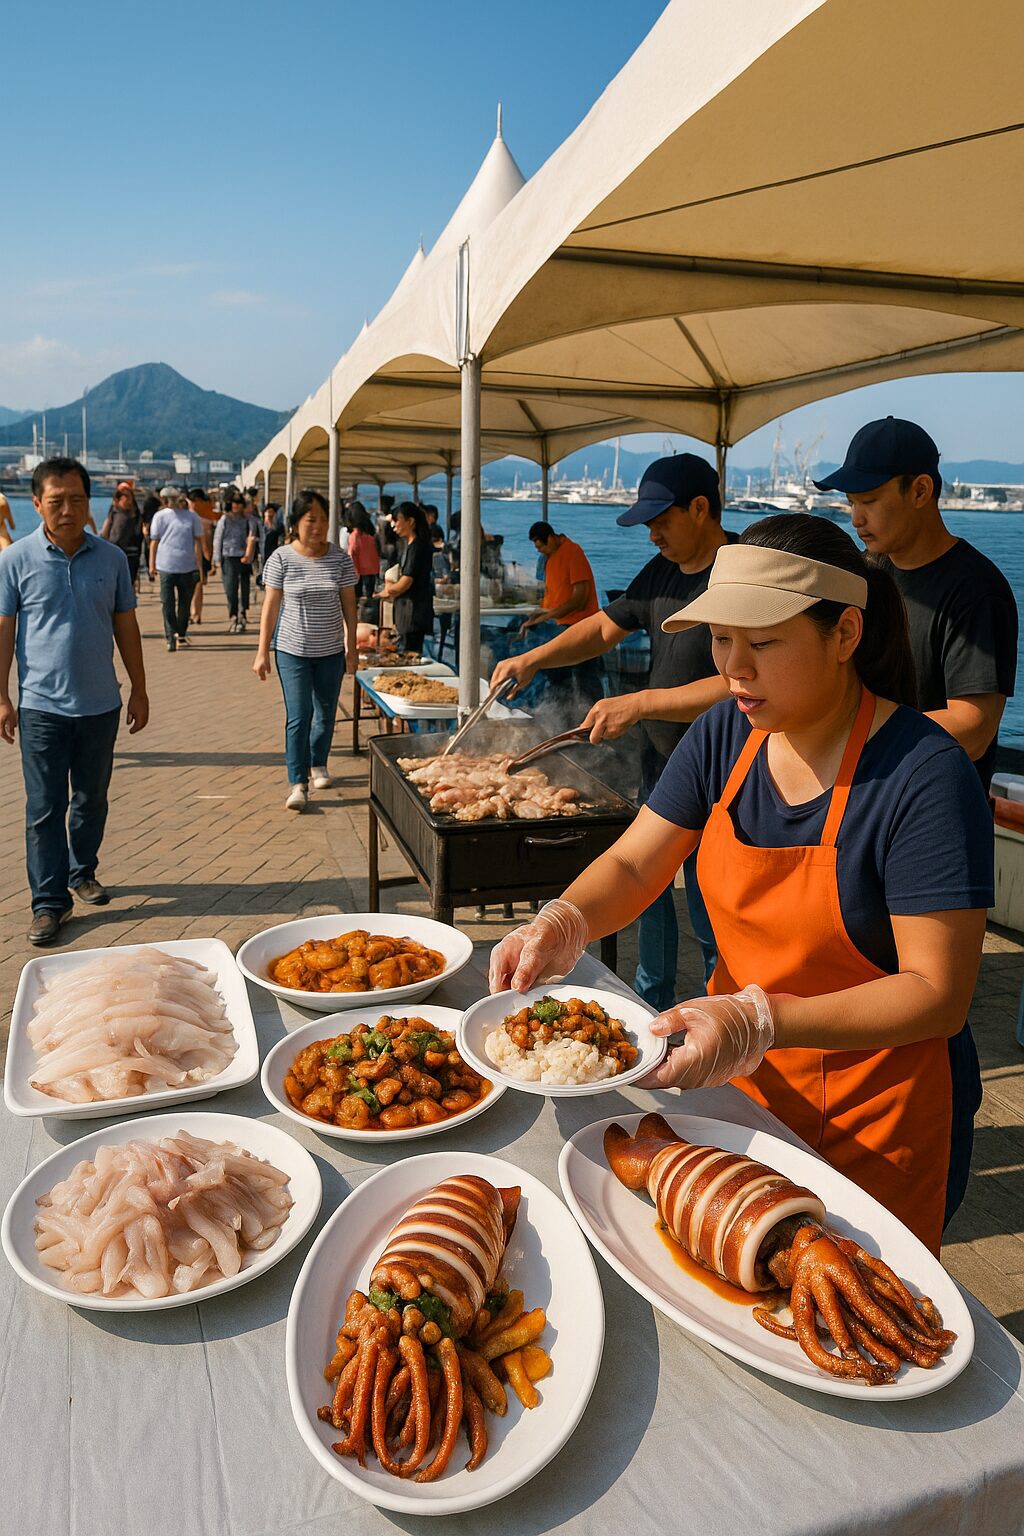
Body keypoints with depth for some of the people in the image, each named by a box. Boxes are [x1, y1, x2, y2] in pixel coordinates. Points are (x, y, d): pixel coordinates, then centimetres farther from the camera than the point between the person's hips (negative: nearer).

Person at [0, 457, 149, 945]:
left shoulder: (112, 558, 3)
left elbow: (126, 628, 9)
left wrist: (139, 690, 8)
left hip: (100, 704, 3)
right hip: (41, 706, -2)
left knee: (92, 799, 15)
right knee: (44, 808, 1)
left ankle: (82, 873, 34)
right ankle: (49, 901, 10)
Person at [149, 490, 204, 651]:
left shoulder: (159, 516, 5)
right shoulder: (192, 517, 3)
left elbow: (154, 541, 3)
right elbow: (198, 542, 0)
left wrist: (152, 564, 9)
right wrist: (200, 566, 1)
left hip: (165, 565, 0)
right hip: (187, 565, 0)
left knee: (167, 603, 2)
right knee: (184, 602, 13)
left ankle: (171, 637, -11)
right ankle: (181, 636, 19)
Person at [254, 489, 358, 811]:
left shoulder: (340, 558, -3)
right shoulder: (281, 558, -8)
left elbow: (348, 604, 3)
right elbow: (270, 606, -5)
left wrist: (352, 646, 1)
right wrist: (262, 652, -6)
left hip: (331, 651, 3)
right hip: (293, 650, -3)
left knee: (325, 713, 16)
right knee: (298, 717, -8)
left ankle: (318, 764, 38)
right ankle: (298, 783, -3)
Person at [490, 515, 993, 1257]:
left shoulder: (926, 773, -24)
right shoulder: (725, 736, -5)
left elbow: (938, 994, -25)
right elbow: (632, 866, -1)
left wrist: (760, 1020, -36)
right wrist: (563, 925, -22)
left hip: (877, 1118, -5)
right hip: (741, 1079, 5)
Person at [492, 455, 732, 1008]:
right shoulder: (662, 571, 9)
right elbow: (603, 628, 19)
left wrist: (640, 704, -27)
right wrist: (533, 659, 6)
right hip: (657, 761, 9)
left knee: (711, 920, 2)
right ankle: (652, 1007, 38)